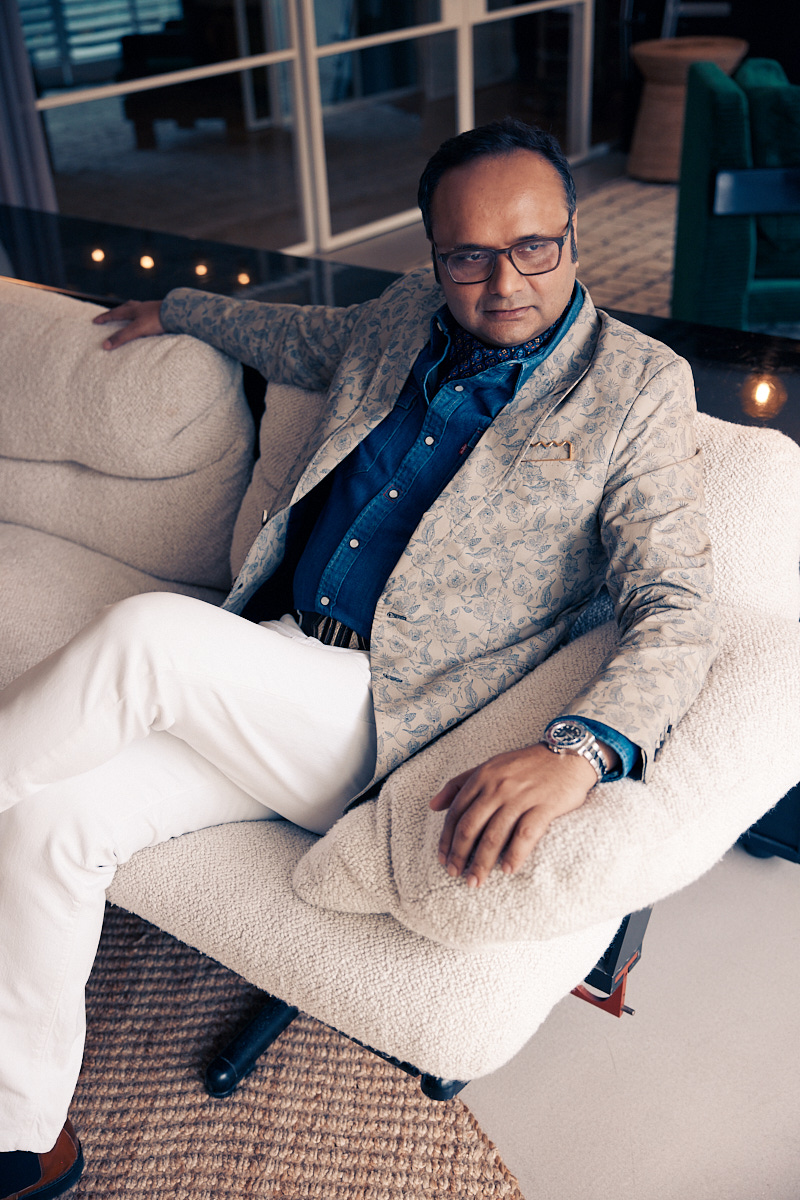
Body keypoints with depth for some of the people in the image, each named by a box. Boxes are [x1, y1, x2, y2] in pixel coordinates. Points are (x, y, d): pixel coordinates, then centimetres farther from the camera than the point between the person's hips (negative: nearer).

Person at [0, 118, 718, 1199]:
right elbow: (304, 337, 34)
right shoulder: (406, 317, 11)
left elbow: (677, 611, -13)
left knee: (145, 634, -29)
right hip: (263, 670, 6)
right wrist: (175, 310, 45)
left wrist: (576, 752, -31)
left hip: (387, 720, -6)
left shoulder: (638, 388, -5)